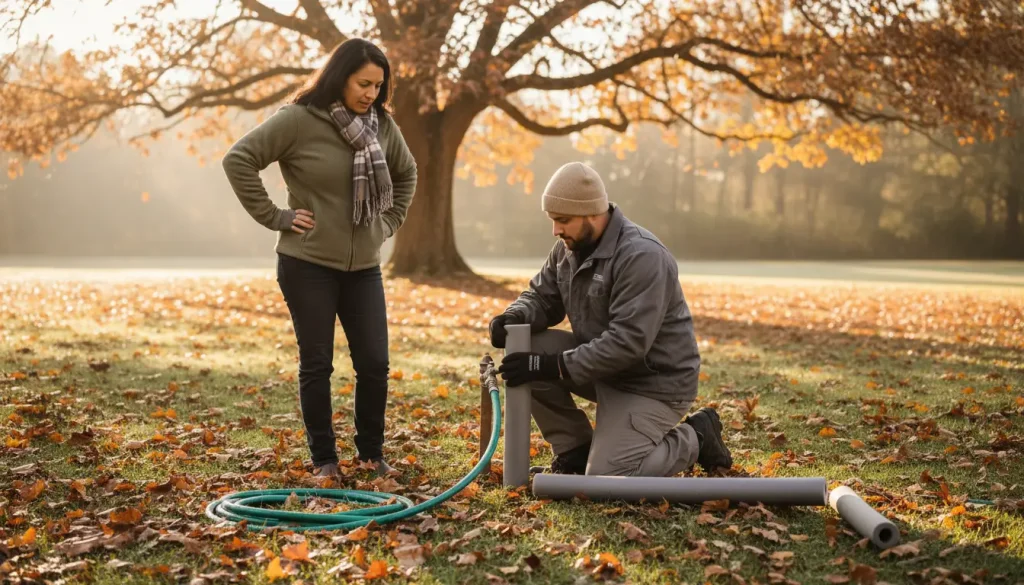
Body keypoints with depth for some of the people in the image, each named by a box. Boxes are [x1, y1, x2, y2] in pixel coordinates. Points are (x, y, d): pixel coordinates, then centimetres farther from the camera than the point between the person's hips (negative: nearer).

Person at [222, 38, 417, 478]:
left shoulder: (381, 125, 5)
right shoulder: (298, 120, -11)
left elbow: (407, 173, 22)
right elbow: (238, 160, -13)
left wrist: (390, 221, 12)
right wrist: (274, 216, -13)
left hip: (363, 268, 5)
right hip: (308, 265, -4)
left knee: (374, 363, 4)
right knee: (316, 364, 4)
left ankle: (372, 452, 22)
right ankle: (324, 458, 17)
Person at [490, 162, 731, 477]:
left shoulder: (641, 256, -26)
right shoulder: (569, 247, 0)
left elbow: (627, 343, -32)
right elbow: (542, 296, 9)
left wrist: (553, 366, -32)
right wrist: (516, 316, -16)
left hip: (654, 381, -8)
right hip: (603, 364, 8)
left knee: (605, 478, -18)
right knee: (526, 350, -12)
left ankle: (695, 438, 8)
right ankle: (576, 449, 4)